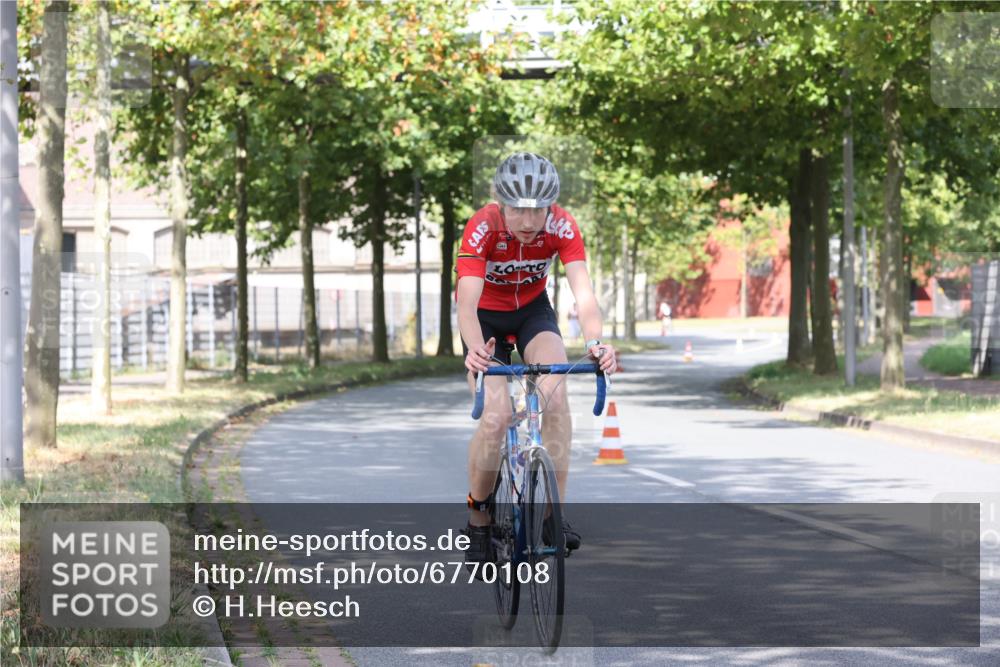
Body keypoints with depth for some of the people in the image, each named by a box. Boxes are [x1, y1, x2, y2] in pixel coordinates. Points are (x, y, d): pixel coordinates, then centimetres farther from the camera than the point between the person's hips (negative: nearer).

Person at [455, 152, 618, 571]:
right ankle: (478, 514, 4)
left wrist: (596, 342, -55)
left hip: (533, 310, 2)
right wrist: (476, 349, -61)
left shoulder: (562, 226, -26)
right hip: (486, 315, -2)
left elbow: (583, 292, -35)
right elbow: (467, 301, -41)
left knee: (555, 398, -24)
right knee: (496, 418, -19)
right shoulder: (482, 228, -32)